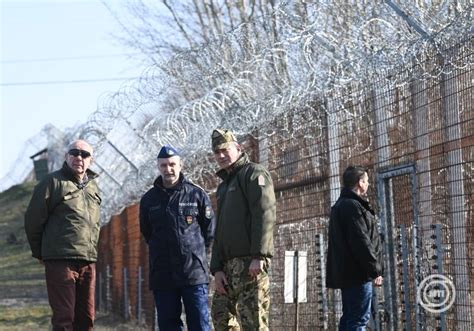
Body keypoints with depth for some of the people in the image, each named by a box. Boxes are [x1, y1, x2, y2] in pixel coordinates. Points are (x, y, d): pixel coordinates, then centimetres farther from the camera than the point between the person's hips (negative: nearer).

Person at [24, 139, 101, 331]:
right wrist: (40, 253, 7)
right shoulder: (53, 182, -1)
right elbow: (33, 219, 1)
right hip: (60, 260, -6)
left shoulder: (93, 186, 17)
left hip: (88, 262, 6)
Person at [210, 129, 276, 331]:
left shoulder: (253, 173, 0)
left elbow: (265, 214, -13)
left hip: (250, 262, -9)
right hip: (229, 265, 9)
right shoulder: (223, 187, 27)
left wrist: (259, 256, -23)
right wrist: (217, 268, 11)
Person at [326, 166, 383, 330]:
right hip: (358, 274, -10)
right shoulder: (353, 206, -13)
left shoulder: (340, 206, 20)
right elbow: (362, 242, -20)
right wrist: (375, 270, -16)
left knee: (349, 318, 12)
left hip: (345, 273, 10)